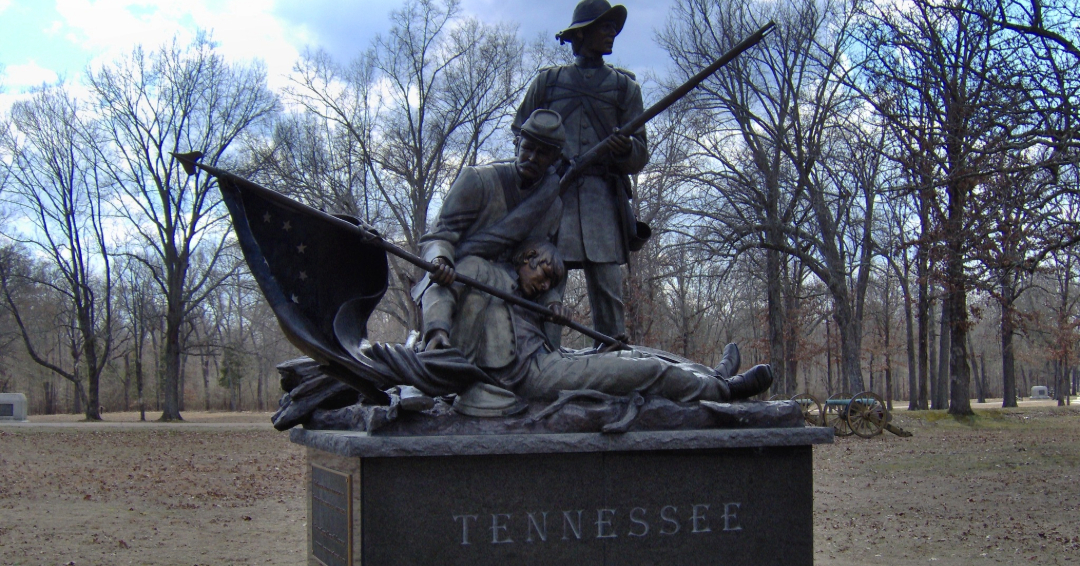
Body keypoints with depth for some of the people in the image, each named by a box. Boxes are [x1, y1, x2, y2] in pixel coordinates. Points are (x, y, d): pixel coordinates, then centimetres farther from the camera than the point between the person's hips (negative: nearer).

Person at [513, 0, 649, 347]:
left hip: (602, 197, 1)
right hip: (550, 193, 0)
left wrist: (625, 149, -11)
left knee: (608, 294, -7)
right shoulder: (547, 81, 20)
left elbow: (640, 157, 13)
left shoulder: (624, 86, 20)